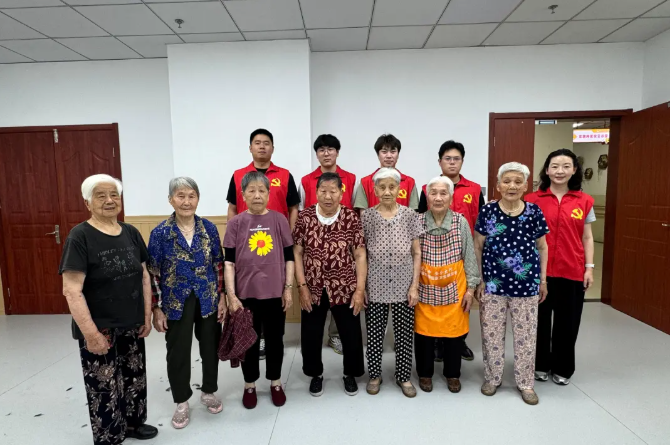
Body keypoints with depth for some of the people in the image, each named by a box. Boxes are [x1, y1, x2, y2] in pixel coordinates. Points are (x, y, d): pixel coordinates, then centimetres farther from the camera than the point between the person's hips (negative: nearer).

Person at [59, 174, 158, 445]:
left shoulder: (131, 233, 2)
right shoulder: (80, 237, -14)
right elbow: (72, 291, -18)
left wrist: (147, 316, 5)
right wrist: (90, 333, -20)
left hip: (132, 326, 5)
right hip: (100, 330, -5)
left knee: (135, 378, 19)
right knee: (104, 388, 9)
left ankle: (134, 423, 42)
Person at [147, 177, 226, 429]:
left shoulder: (209, 229, -2)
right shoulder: (160, 233, -8)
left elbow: (219, 265, 2)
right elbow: (153, 274, -5)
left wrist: (222, 297, 0)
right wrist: (156, 309, -6)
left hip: (208, 301, 2)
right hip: (177, 303, -1)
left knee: (210, 347, 14)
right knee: (178, 353, 10)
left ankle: (208, 392, 38)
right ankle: (181, 402, 32)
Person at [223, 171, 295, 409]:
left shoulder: (279, 219, -2)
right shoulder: (236, 223, -3)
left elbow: (289, 257, 2)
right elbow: (229, 262, -3)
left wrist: (289, 288, -1)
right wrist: (231, 295, -8)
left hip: (274, 292, 1)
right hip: (246, 293, 0)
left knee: (275, 339, 14)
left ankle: (275, 383, 35)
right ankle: (250, 385, 34)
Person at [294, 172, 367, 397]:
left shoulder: (351, 218, -6)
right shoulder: (304, 217, -4)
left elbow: (360, 255, -4)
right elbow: (297, 253, -1)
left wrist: (360, 289, -8)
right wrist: (302, 286, -6)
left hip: (345, 289, 0)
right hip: (313, 289, 1)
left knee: (351, 334, 12)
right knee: (310, 335, 13)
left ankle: (350, 374, 38)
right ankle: (316, 374, 39)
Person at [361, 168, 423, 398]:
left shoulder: (410, 215, -2)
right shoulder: (366, 217, -2)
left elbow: (417, 253, 1)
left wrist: (415, 285, -4)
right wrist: (361, 286, -1)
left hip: (403, 287, 0)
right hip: (375, 287, 0)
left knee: (405, 334, 10)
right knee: (374, 334, 10)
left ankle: (404, 376, 31)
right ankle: (374, 375, 31)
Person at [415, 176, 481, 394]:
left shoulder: (461, 222, -4)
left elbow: (469, 257, 0)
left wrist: (470, 288, -1)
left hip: (454, 287, 1)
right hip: (425, 288, -1)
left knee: (454, 331, 11)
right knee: (424, 331, 9)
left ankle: (453, 374, 33)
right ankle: (425, 373, 31)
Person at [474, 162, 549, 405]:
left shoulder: (534, 212, -1)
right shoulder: (488, 211, -4)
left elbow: (542, 248, 8)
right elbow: (478, 247, 1)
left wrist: (543, 280, 7)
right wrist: (478, 279, -1)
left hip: (526, 284, 1)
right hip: (493, 283, -1)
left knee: (526, 334, 11)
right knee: (492, 333, 10)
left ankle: (526, 383, 29)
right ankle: (492, 378, 29)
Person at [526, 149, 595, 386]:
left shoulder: (584, 201, 3)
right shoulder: (533, 200, -2)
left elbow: (587, 237, 8)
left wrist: (589, 267, 3)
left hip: (572, 271, 2)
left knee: (567, 321, 11)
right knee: (540, 319, 10)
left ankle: (562, 369, 31)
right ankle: (540, 365, 29)